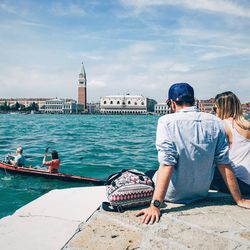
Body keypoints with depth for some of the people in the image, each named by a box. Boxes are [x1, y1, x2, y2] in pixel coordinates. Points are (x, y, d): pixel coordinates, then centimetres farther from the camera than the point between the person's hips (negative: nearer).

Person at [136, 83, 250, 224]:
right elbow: (224, 164, -5)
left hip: (173, 196, -4)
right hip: (201, 194, 5)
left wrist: (155, 206, -27)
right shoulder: (215, 123, -6)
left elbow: (167, 165, -26)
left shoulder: (167, 121, -18)